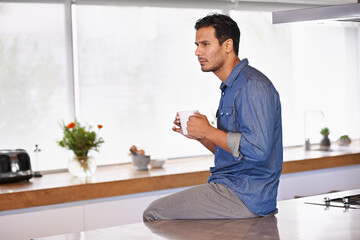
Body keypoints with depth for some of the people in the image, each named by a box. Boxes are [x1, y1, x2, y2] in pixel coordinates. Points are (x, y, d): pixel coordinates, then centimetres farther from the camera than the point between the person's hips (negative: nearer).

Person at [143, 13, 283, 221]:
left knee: (155, 214, -15)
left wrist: (208, 132, -16)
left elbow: (257, 150, -26)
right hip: (231, 187, 10)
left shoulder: (253, 86, -15)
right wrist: (199, 135, 7)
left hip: (245, 196, -10)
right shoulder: (231, 88, 19)